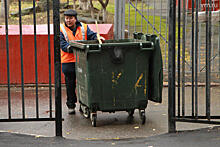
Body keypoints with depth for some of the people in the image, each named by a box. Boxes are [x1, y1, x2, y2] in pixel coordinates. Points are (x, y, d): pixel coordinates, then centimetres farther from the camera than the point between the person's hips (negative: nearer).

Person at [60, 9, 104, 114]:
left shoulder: (84, 27, 5)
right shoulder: (61, 29, -1)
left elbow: (91, 35, -4)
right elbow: (63, 45, -10)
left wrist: (97, 38, -26)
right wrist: (74, 48, -27)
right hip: (68, 61, -1)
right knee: (70, 84, 6)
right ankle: (71, 105, 19)